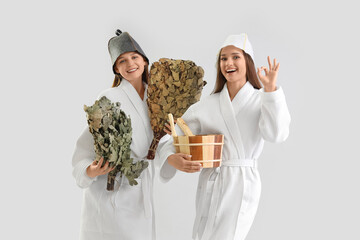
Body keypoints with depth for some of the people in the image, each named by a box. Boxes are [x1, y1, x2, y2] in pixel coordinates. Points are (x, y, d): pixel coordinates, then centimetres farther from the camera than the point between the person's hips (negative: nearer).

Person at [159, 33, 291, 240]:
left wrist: (270, 89, -24)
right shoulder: (206, 106, 7)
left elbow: (276, 134, -18)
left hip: (242, 184, -4)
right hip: (209, 186, 4)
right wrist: (172, 159, -17)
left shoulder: (261, 101, -1)